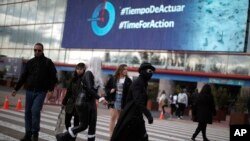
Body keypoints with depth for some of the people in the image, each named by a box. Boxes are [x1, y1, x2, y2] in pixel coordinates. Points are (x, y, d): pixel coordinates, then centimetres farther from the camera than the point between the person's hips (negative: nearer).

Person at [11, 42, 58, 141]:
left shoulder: (48, 62, 0)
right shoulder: (30, 62, 10)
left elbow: (53, 77, -4)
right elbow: (23, 77, 13)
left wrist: (51, 89, -14)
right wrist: (16, 88, 9)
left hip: (41, 92, -4)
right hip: (29, 91, 4)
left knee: (35, 110, -16)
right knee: (28, 112, 5)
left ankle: (35, 133, -1)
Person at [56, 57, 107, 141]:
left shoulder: (94, 74, 11)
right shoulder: (89, 73, -15)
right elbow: (89, 89, -28)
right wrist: (99, 98, -38)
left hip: (91, 102, 9)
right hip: (83, 102, -9)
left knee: (93, 125, 4)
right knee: (83, 125, -4)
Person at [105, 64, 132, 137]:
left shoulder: (128, 80, -1)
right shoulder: (113, 78, 0)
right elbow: (106, 87, 8)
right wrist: (110, 91, -12)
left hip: (123, 102, 1)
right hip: (114, 101, -1)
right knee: (113, 117, -3)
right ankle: (111, 135, 2)